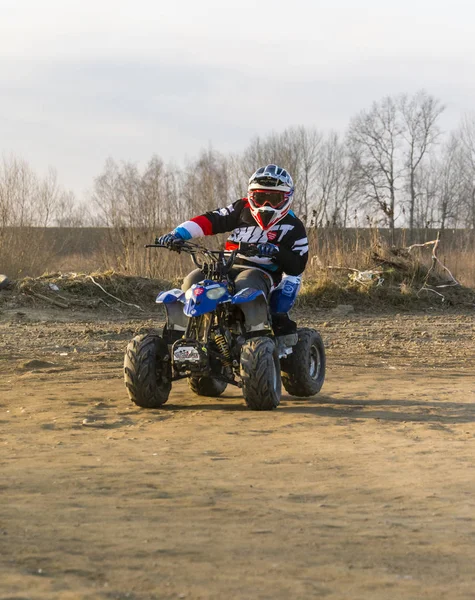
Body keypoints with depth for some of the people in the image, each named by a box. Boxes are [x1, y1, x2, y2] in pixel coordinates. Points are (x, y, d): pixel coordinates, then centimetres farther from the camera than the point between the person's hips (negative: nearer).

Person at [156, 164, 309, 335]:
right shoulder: (242, 209, 13)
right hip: (230, 267, 5)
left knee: (244, 287, -40)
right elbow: (211, 220, 6)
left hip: (262, 272, -4)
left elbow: (297, 265, -2)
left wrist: (277, 252, -22)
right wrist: (178, 234, -7)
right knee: (193, 281, -20)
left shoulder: (293, 227, 5)